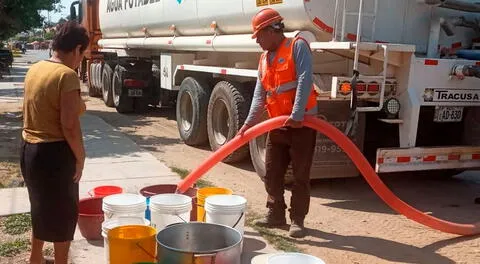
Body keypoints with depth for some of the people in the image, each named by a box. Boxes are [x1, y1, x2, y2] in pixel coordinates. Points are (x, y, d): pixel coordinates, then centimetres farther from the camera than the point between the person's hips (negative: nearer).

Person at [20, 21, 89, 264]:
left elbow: (33, 111, 14)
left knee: (41, 208, 25)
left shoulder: (35, 69, 6)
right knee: (63, 213, 8)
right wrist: (80, 158, -12)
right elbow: (69, 125, -23)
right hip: (54, 153, -9)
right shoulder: (67, 75, -20)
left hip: (29, 149, 9)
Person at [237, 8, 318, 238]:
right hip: (277, 125, 8)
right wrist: (249, 123, -1)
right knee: (272, 173, 11)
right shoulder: (264, 60, 15)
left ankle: (297, 220, 10)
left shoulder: (297, 46, -8)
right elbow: (259, 95, 11)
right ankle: (276, 214, 23)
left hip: (302, 122, -8)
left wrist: (297, 115, -27)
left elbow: (305, 81, -20)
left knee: (301, 175, 1)